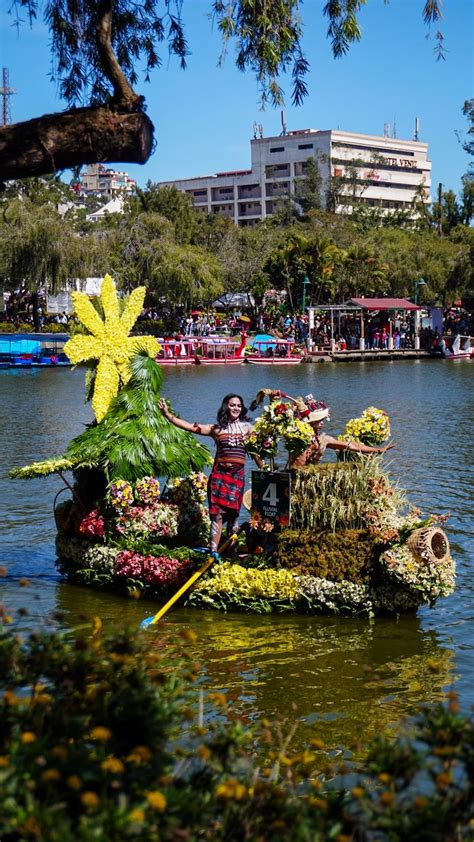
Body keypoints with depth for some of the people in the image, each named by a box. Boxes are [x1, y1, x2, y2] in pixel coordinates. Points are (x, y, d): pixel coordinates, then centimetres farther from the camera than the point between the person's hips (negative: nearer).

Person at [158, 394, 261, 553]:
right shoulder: (216, 428, 6)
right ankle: (214, 550, -6)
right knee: (217, 512, -7)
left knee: (233, 512, 3)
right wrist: (167, 414, -4)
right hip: (219, 473, -1)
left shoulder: (247, 427, 8)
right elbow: (189, 427, 2)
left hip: (238, 474, 1)